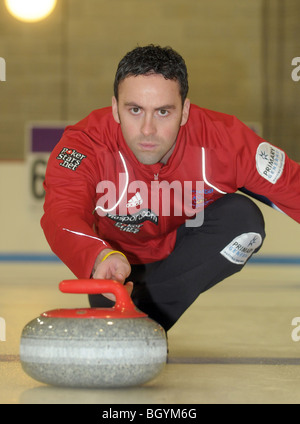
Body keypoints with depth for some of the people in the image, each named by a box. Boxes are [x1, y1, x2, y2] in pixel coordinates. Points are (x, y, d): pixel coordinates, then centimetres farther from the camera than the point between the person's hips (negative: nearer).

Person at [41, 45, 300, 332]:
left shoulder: (225, 139, -29)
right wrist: (102, 258, -70)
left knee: (243, 217, -26)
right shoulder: (84, 145, -33)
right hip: (123, 259, 0)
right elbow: (61, 216, -49)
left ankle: (141, 322, -26)